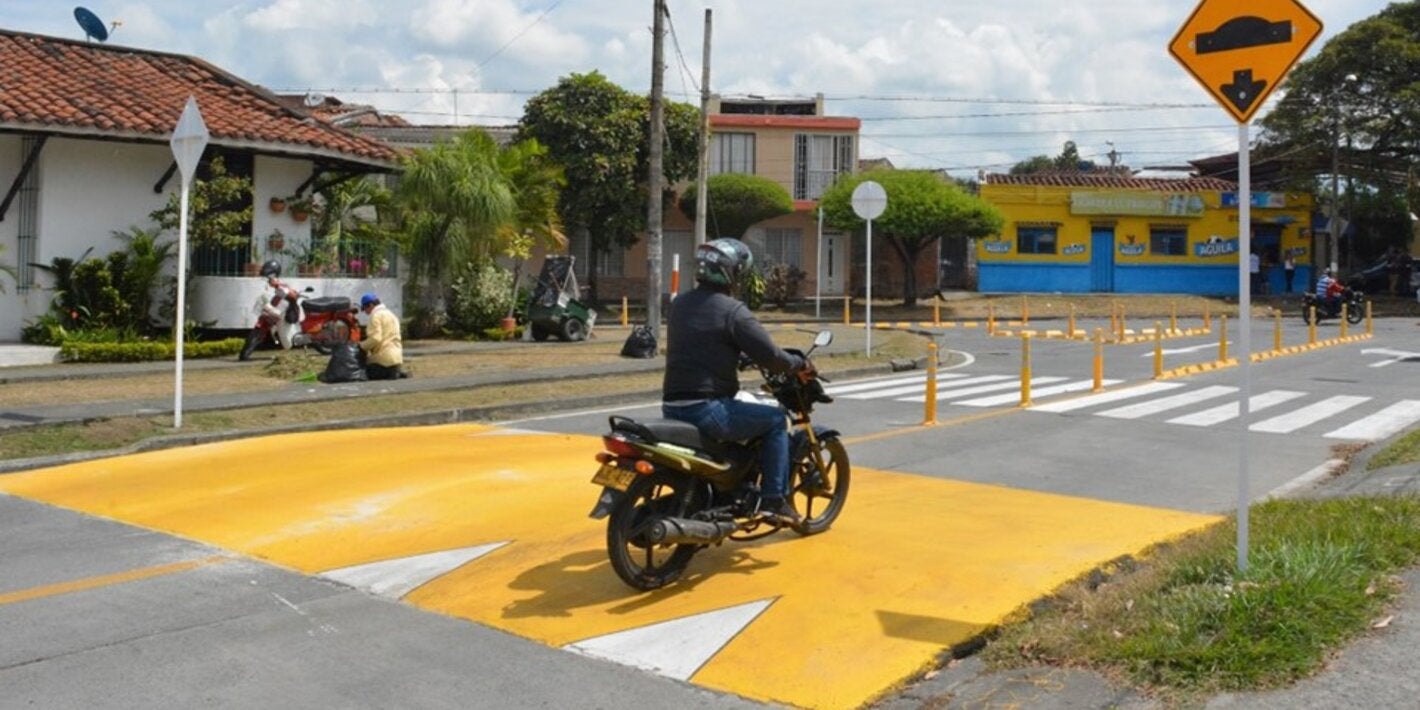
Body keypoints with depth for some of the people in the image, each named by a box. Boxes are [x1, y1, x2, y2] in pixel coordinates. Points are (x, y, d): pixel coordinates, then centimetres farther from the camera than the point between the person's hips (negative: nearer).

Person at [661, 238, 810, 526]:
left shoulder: (679, 304, 13)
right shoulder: (733, 310, -10)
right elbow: (771, 357, -13)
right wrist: (799, 364, 6)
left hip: (671, 407, 8)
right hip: (707, 409, -8)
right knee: (775, 420, 7)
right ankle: (773, 500, 5)